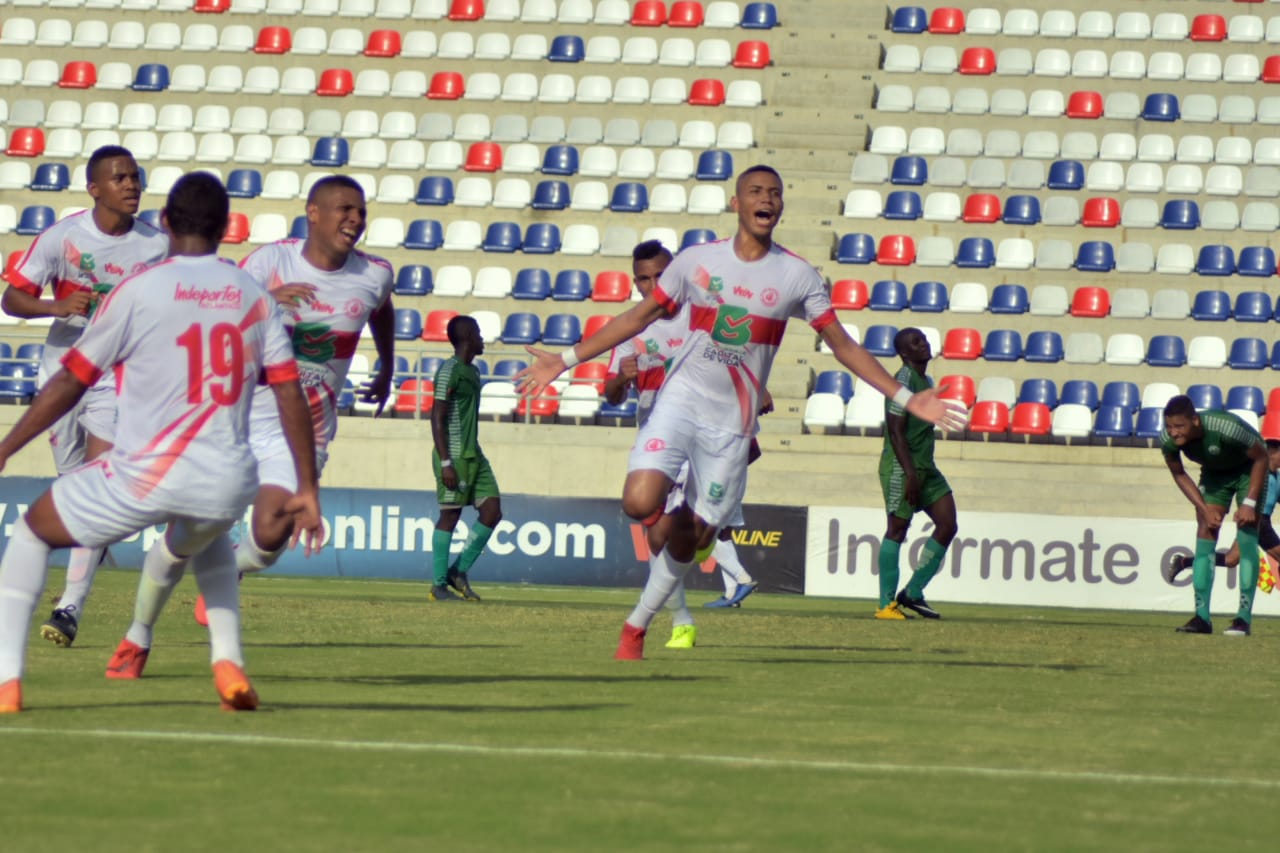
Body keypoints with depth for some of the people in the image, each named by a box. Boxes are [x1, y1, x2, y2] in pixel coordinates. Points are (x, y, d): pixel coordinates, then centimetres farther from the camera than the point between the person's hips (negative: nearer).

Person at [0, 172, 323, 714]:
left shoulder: (139, 291, -2)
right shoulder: (253, 296, 8)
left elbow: (70, 384, 2)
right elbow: (291, 394, 5)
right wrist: (307, 491, 10)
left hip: (144, 476, -4)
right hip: (228, 483, 4)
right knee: (205, 540, 40)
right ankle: (228, 661, 20)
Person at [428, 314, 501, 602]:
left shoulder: (472, 372, 17)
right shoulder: (449, 371, -11)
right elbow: (437, 418, -16)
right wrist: (445, 462, -20)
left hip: (474, 455, 9)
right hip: (455, 455, -9)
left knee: (492, 511, 2)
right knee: (450, 514, -5)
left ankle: (460, 571, 11)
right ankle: (439, 585, 0)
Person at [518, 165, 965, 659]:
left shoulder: (797, 276, 0)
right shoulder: (697, 261, 0)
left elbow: (842, 345, 5)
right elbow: (638, 318, 9)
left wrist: (905, 398, -3)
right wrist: (567, 360, 7)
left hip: (732, 423, 1)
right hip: (681, 401, -1)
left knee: (692, 536, 3)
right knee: (639, 502, -24)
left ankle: (636, 628, 22)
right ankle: (662, 502, 12)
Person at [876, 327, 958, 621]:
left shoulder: (926, 382, 16)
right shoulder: (903, 381, -12)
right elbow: (896, 431, -18)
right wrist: (910, 474, -22)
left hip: (925, 467, 9)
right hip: (901, 466, -9)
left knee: (947, 525, 2)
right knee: (897, 528, -6)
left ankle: (913, 592, 9)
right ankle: (887, 604, -2)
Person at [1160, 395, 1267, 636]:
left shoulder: (1226, 428, -40)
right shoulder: (1168, 439, -26)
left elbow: (1261, 457, -22)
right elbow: (1179, 474, -5)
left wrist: (1249, 503, -23)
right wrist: (1204, 509, -13)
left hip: (1247, 469, -4)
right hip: (1214, 472, 4)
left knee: (1247, 539, -13)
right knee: (1204, 536, -8)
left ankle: (1244, 618, -10)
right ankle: (1202, 617, -7)